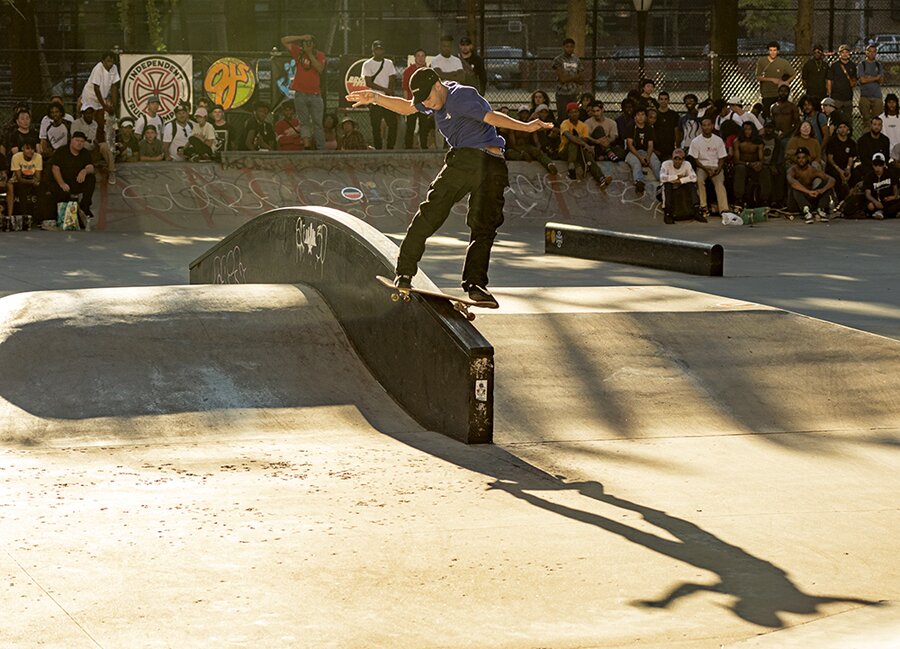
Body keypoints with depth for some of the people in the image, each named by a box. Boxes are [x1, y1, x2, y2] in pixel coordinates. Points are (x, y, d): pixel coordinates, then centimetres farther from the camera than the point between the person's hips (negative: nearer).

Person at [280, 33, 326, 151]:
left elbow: (320, 69, -11)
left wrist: (310, 54, -9)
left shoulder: (319, 55, 6)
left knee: (317, 123, -2)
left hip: (315, 95, -1)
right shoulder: (298, 52, 9)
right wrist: (301, 37, 0)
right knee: (304, 122, -1)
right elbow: (284, 40, 7)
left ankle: (321, 150, -5)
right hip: (300, 95, 1)